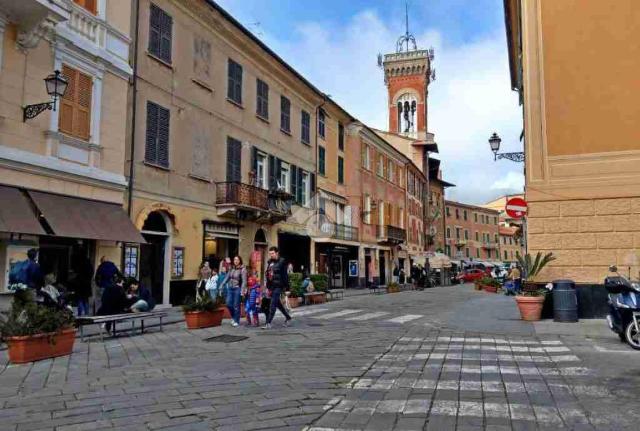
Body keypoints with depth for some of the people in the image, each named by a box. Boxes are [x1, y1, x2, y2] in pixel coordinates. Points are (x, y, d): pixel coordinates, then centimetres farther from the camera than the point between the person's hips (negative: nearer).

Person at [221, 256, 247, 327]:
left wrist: (242, 290, -22)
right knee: (228, 304, 3)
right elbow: (227, 277, 15)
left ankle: (237, 321, 12)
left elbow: (244, 281, -13)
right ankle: (234, 317, 26)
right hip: (230, 288, 5)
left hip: (237, 288, -5)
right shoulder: (232, 268, 10)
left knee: (236, 305, -1)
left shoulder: (243, 269, -8)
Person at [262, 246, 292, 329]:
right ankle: (288, 317, 33)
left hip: (278, 286, -8)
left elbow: (285, 275, -10)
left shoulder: (281, 262, -8)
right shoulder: (270, 262, 12)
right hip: (271, 286, 8)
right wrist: (268, 287, 16)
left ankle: (268, 323, -6)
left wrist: (285, 286, -12)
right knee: (277, 303, 17)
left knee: (273, 304, -8)